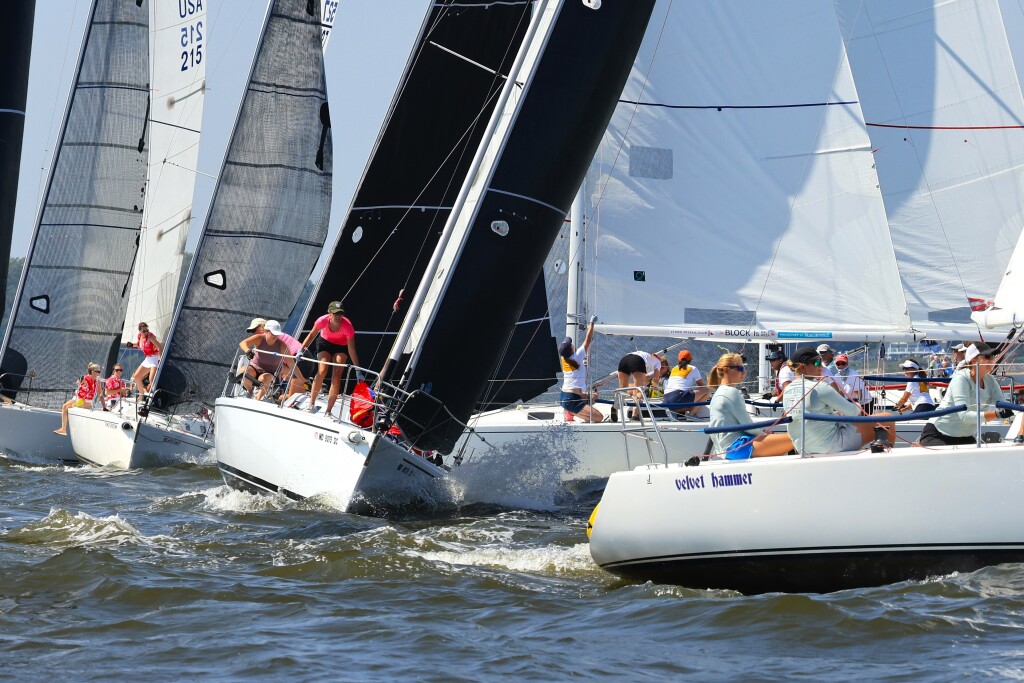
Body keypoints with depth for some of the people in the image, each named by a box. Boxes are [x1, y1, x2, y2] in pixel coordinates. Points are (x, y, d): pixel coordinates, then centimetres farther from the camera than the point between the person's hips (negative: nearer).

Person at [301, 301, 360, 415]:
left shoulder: (347, 326, -34)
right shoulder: (323, 321, -31)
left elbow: (352, 350, -27)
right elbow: (312, 335, -12)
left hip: (341, 346, -1)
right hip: (325, 342, 1)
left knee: (336, 376, -13)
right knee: (322, 371, -19)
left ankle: (328, 411, -10)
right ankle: (311, 404, -5)